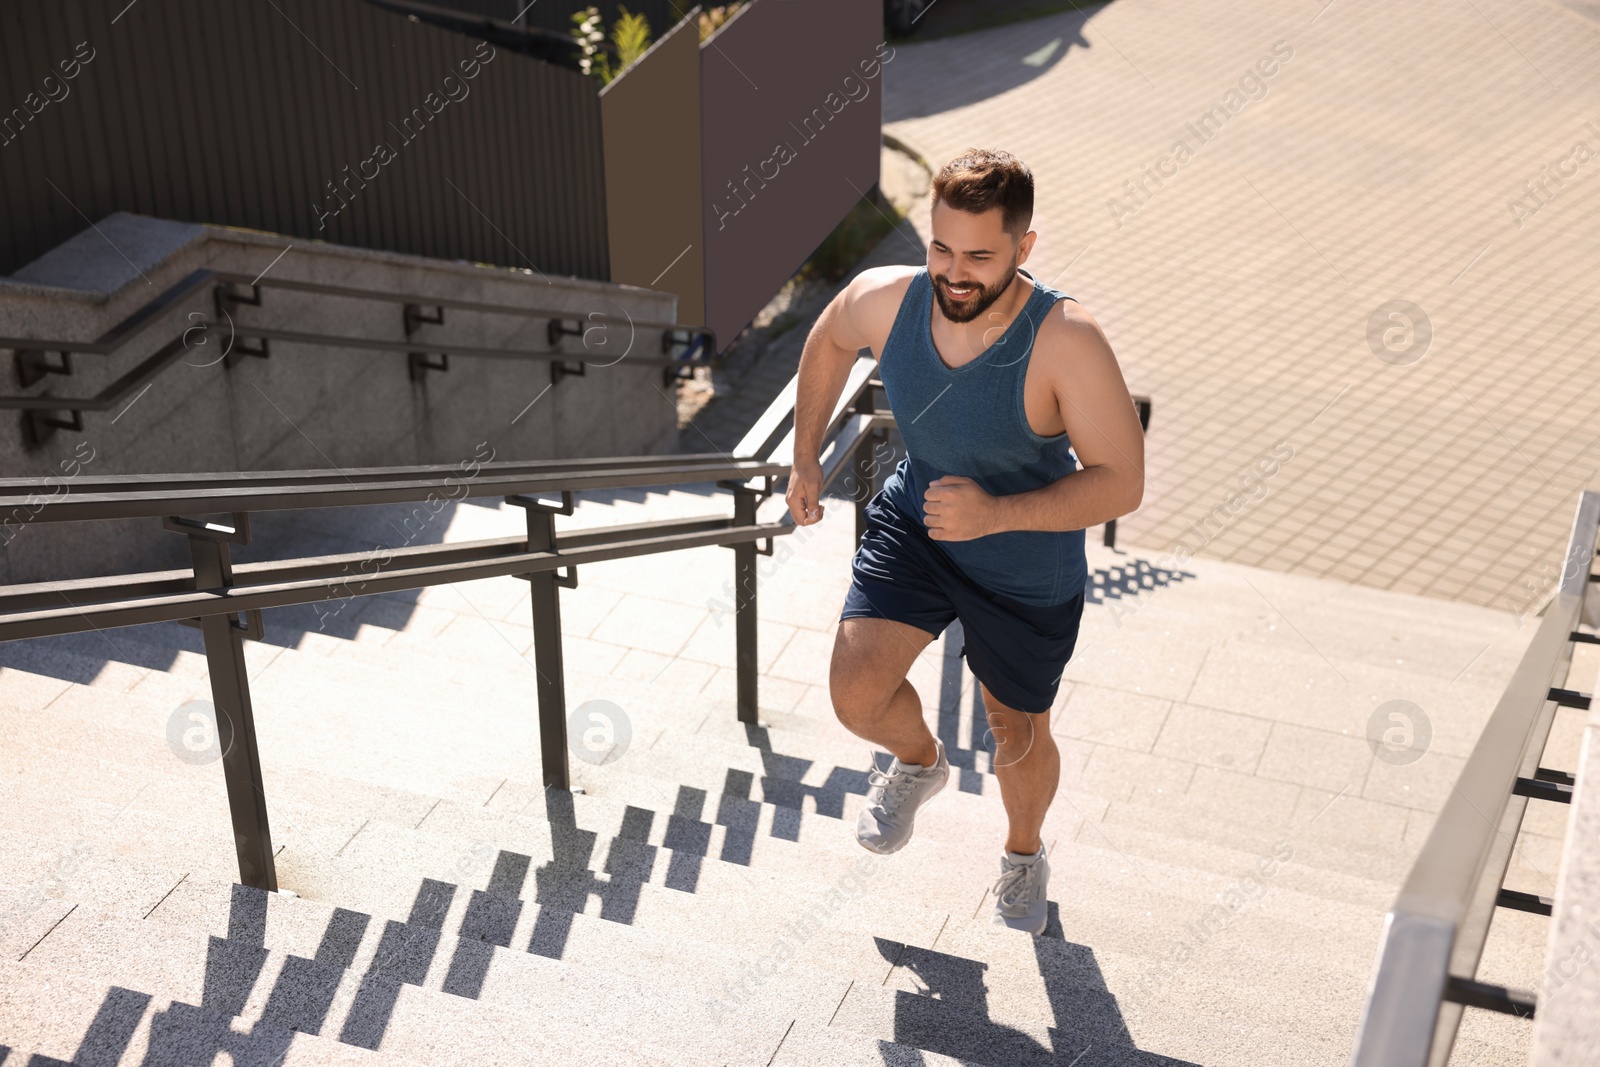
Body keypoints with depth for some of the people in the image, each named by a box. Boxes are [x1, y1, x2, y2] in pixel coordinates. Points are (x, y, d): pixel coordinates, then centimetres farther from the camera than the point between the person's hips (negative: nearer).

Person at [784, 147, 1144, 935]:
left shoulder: (1066, 342, -34)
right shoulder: (884, 299, -22)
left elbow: (1120, 482, -29)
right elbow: (828, 340, 4)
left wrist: (998, 513, -41)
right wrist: (806, 455, 7)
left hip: (1028, 571, -2)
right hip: (914, 524, 3)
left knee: (1017, 734, 16)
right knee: (856, 695, -14)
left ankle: (1024, 853, 53)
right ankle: (918, 761, 26)